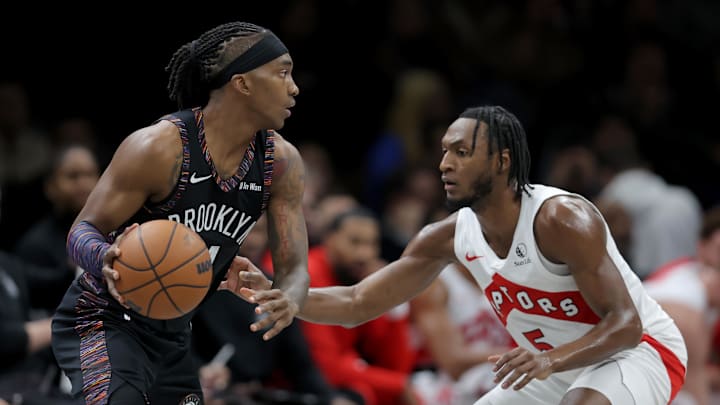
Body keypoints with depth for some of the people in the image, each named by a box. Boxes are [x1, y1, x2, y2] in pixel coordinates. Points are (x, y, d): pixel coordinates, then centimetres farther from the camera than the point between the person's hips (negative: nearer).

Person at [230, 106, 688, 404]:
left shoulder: (563, 220, -29)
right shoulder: (449, 236, -8)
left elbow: (625, 324, -31)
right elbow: (357, 304, -6)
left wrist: (551, 360, -48)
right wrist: (274, 293, -23)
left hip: (640, 348, -8)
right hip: (554, 365, 8)